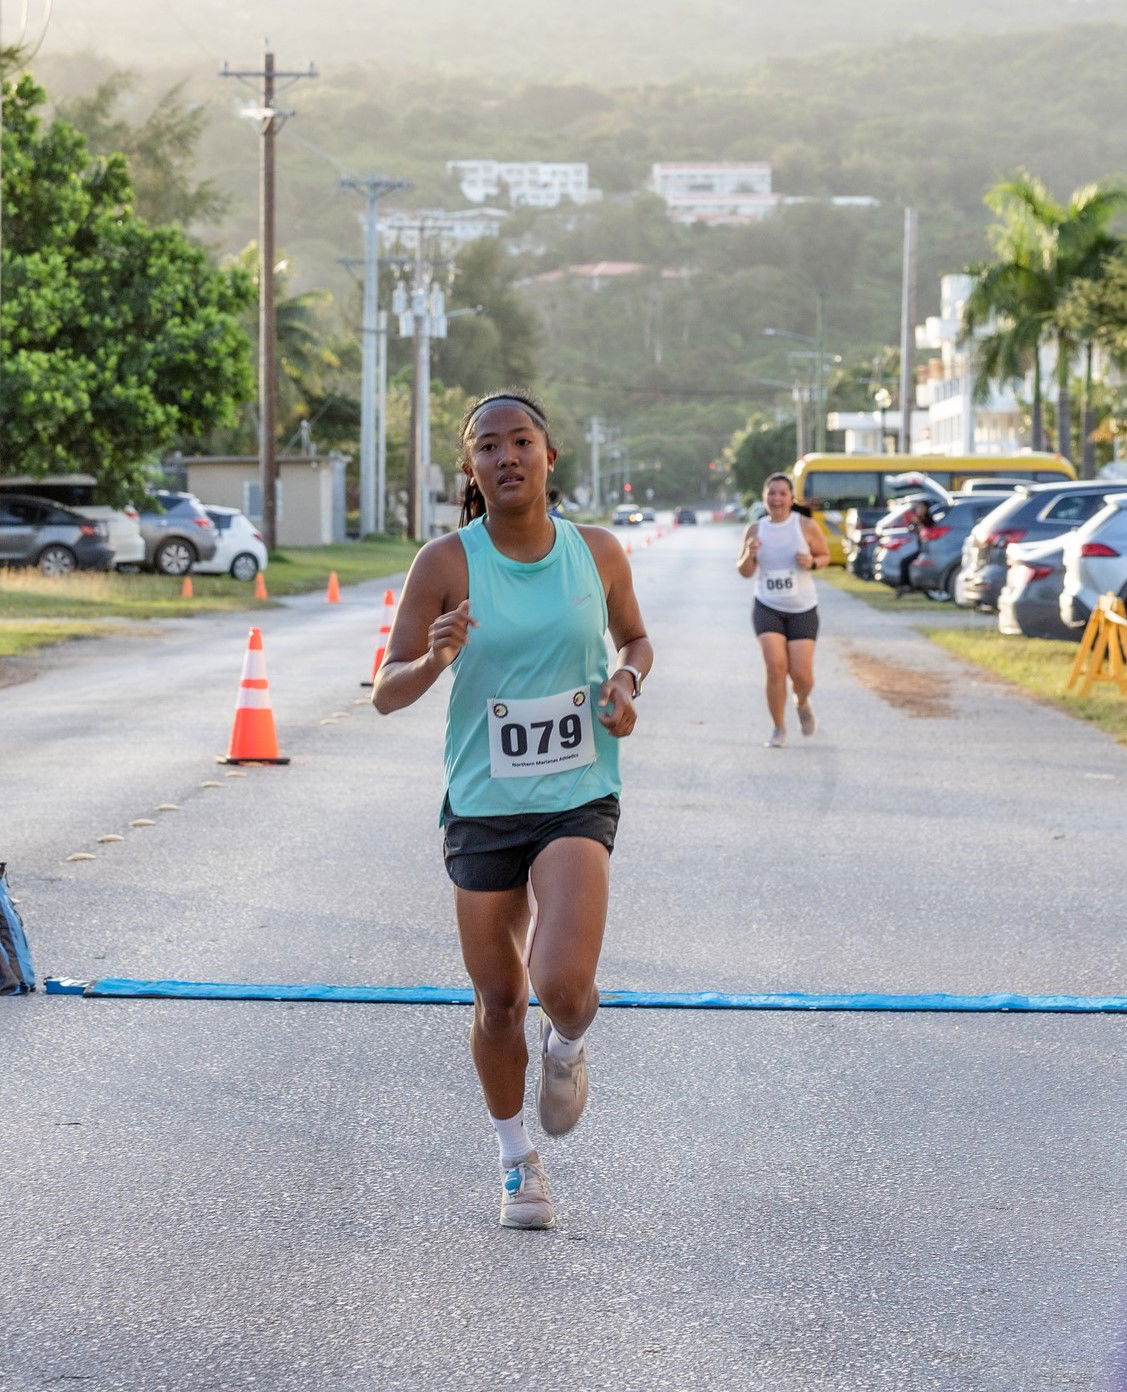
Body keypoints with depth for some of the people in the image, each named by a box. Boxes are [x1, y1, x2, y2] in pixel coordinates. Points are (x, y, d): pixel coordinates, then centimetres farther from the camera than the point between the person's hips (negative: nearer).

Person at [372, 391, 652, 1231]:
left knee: (562, 987, -20)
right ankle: (519, 1163, 34)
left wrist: (628, 681, -5)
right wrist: (434, 660, -27)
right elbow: (386, 694, -6)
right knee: (499, 1000, 11)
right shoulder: (446, 564, -8)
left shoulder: (597, 553, -2)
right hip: (483, 808, 1)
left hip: (578, 802, 0)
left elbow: (636, 639, 17)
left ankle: (569, 1043, 18)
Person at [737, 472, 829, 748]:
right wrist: (749, 555, -14)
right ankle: (778, 728, 3)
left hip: (803, 610, -1)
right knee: (776, 667, -16)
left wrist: (812, 562, -16)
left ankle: (802, 703, 32)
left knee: (802, 675, -6)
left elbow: (825, 556, 7)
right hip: (768, 608, 1)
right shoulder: (755, 530, 1)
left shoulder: (806, 526, -6)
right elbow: (745, 572, 8)